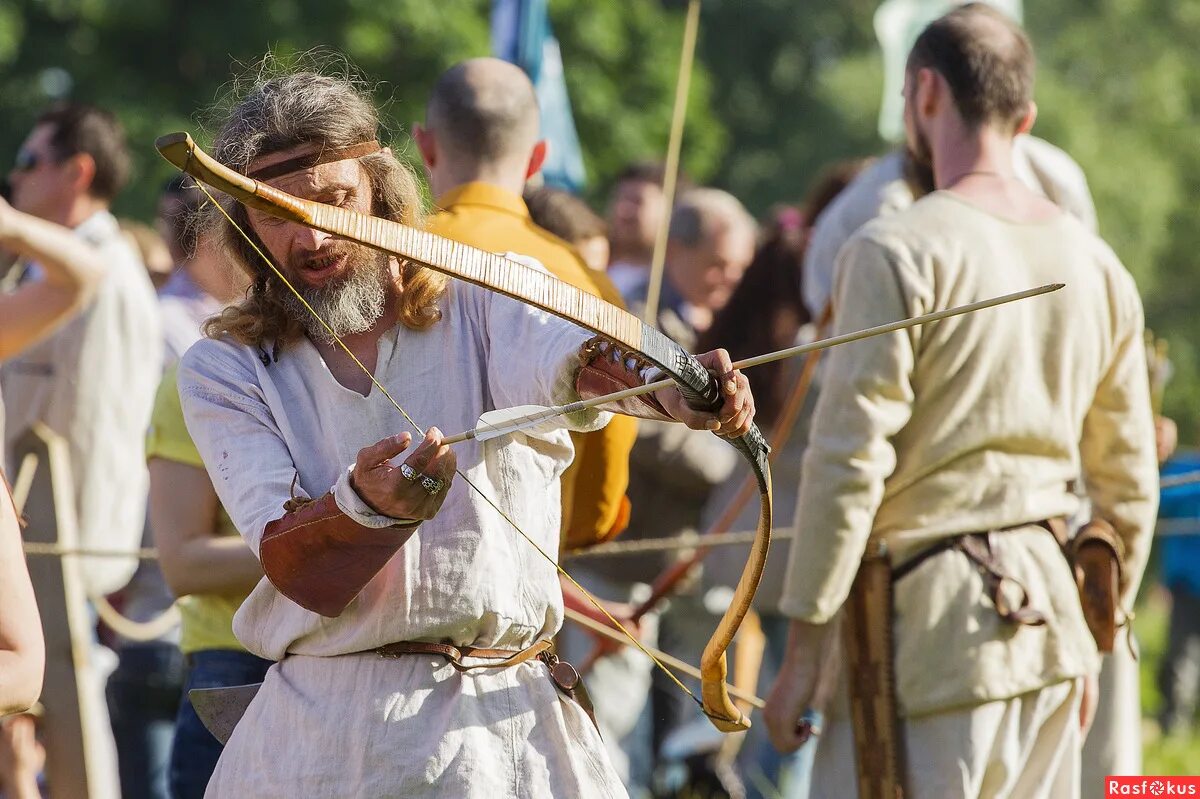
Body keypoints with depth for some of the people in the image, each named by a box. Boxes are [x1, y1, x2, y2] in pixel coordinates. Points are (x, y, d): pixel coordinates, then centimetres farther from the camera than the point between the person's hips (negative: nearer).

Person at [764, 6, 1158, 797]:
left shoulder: (899, 253, -10)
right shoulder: (1095, 264, 10)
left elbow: (849, 463, -13)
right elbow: (1130, 486, 15)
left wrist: (803, 648, -8)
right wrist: (1090, 642, 25)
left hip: (931, 619, -7)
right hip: (1049, 611, 7)